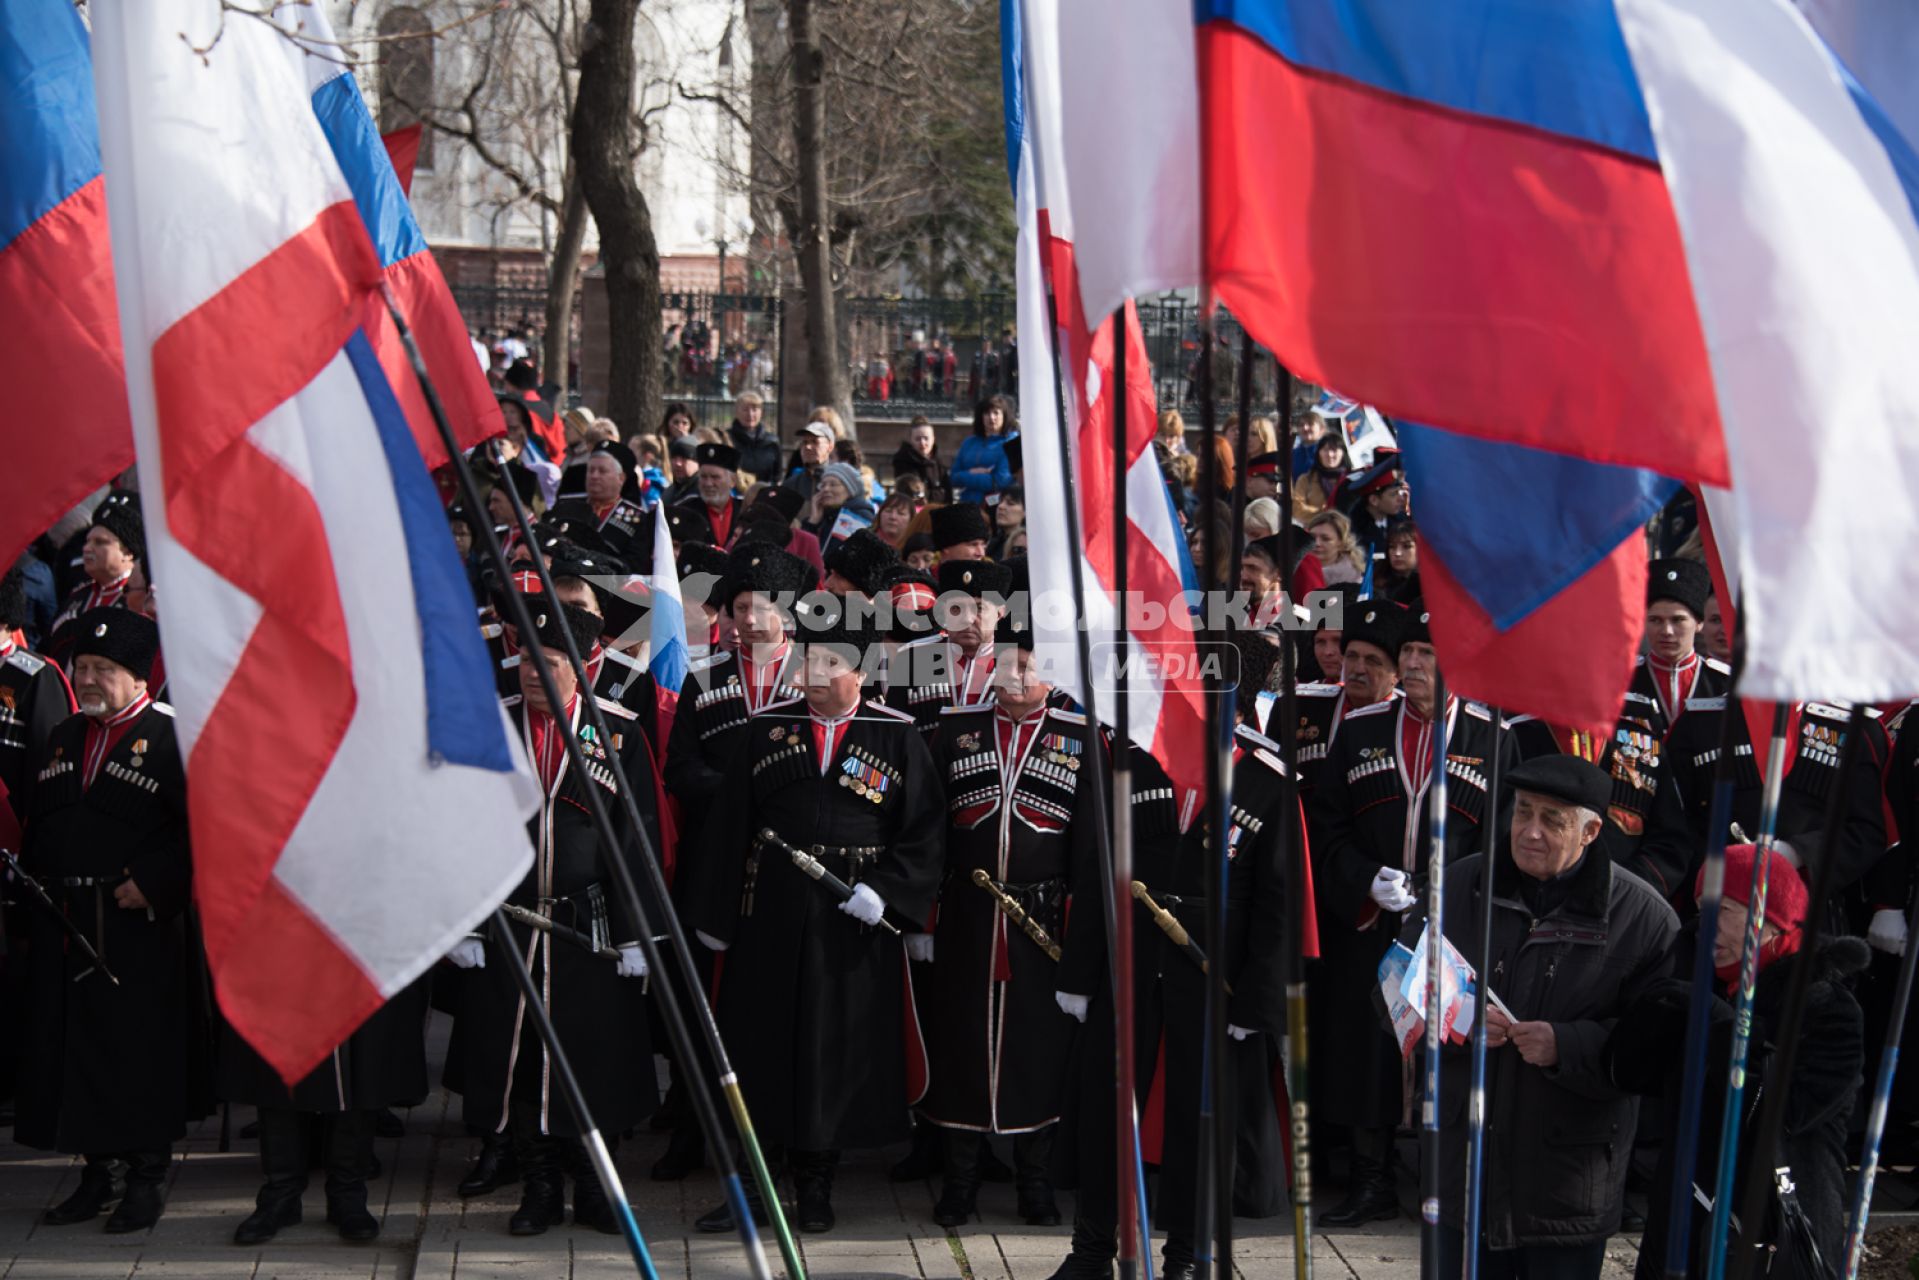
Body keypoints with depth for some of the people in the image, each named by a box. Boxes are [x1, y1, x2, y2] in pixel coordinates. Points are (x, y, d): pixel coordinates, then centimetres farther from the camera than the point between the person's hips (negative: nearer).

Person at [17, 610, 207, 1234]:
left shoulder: (173, 738, -5)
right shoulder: (64, 738, 15)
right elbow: (39, 827, 19)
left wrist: (154, 884, -18)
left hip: (139, 928, -6)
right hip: (63, 925, 6)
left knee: (142, 1053, -1)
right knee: (75, 1049, 9)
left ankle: (146, 1178, 8)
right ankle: (99, 1172, 20)